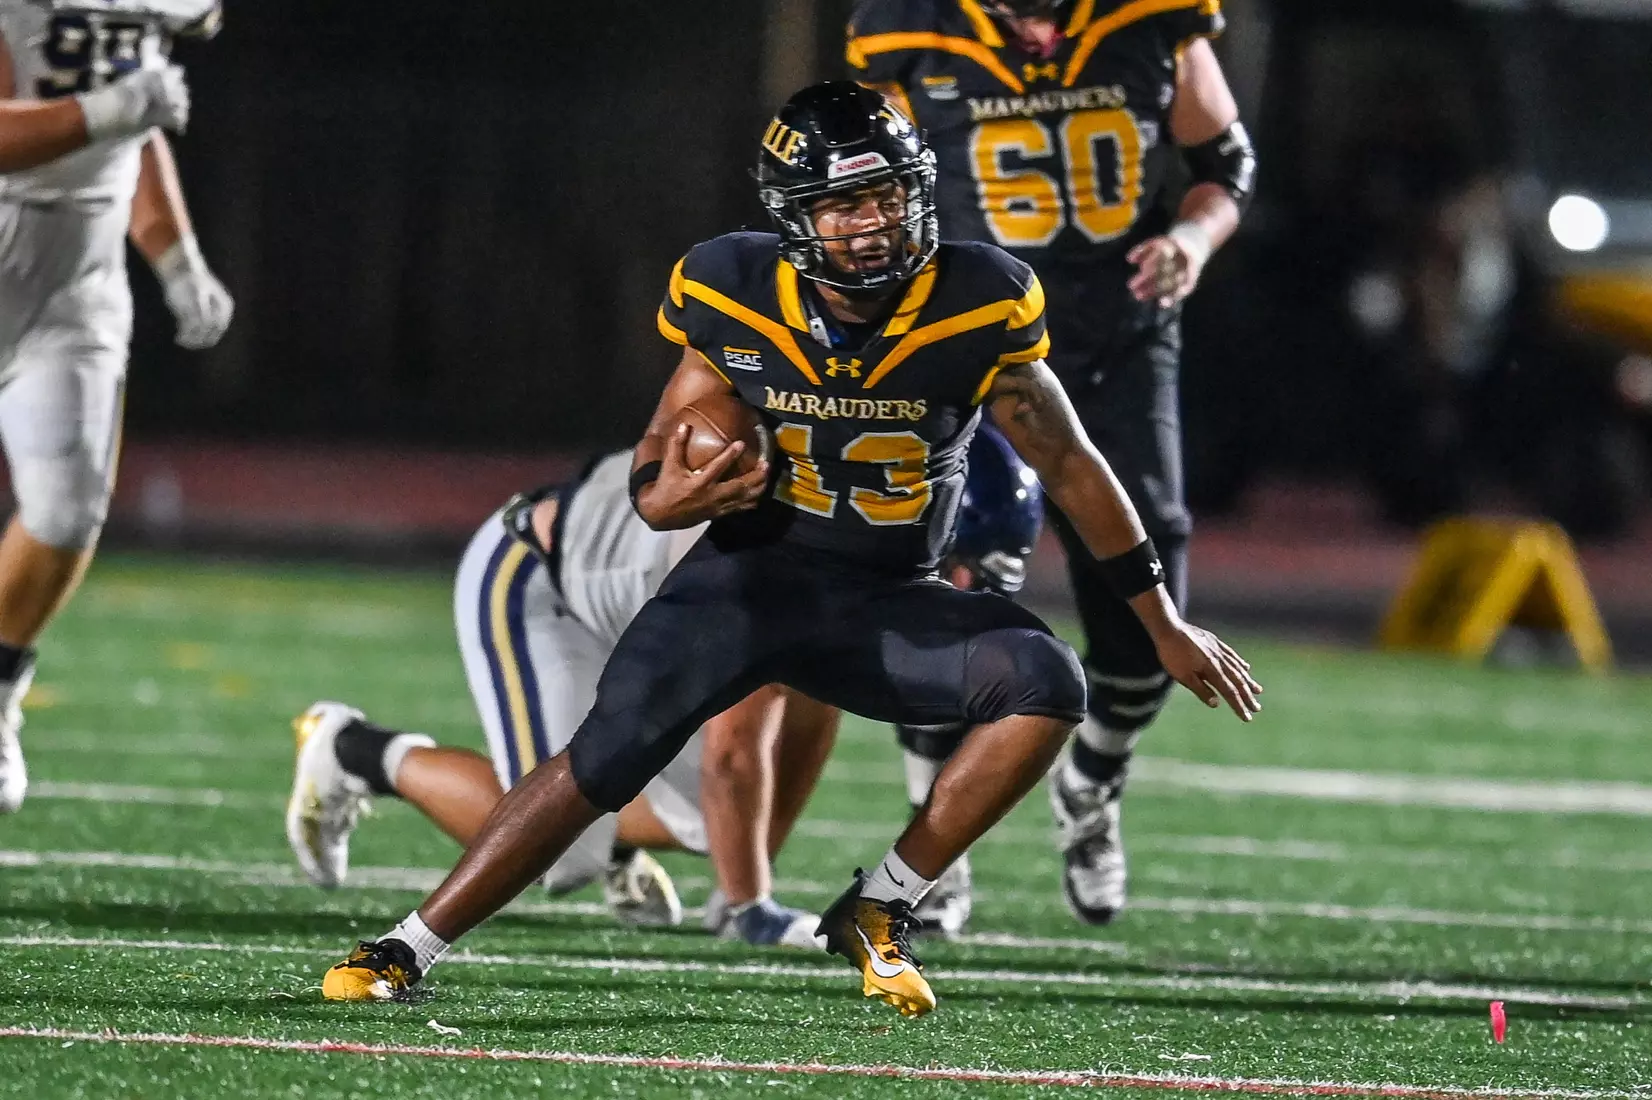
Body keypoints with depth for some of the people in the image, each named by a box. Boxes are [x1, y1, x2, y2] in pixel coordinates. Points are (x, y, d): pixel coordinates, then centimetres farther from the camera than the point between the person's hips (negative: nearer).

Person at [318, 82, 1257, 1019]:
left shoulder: (978, 312, -12)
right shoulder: (740, 301, -10)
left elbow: (1072, 467, 0)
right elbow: (662, 447, 2)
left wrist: (1167, 624, 6)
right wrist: (663, 499, -25)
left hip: (890, 606, 1)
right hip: (751, 578, -1)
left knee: (1046, 683, -25)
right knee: (607, 758, -21)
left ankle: (879, 914, -12)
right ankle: (405, 951, -12)